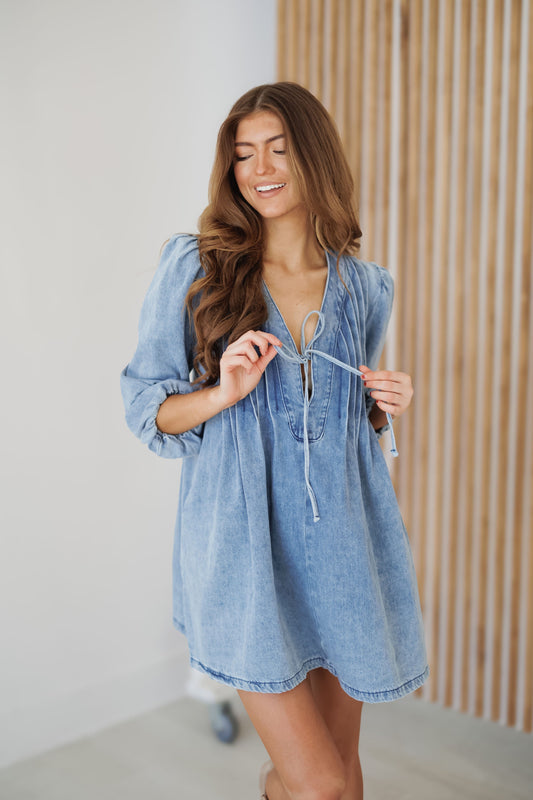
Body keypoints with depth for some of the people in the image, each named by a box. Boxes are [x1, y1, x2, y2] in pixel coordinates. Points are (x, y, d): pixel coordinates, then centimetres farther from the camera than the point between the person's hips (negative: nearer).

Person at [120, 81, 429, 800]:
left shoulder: (363, 286, 8)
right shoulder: (195, 267, -3)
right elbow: (144, 405, 0)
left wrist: (384, 406, -2)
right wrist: (221, 394, -17)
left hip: (344, 538, 4)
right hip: (245, 543, -4)